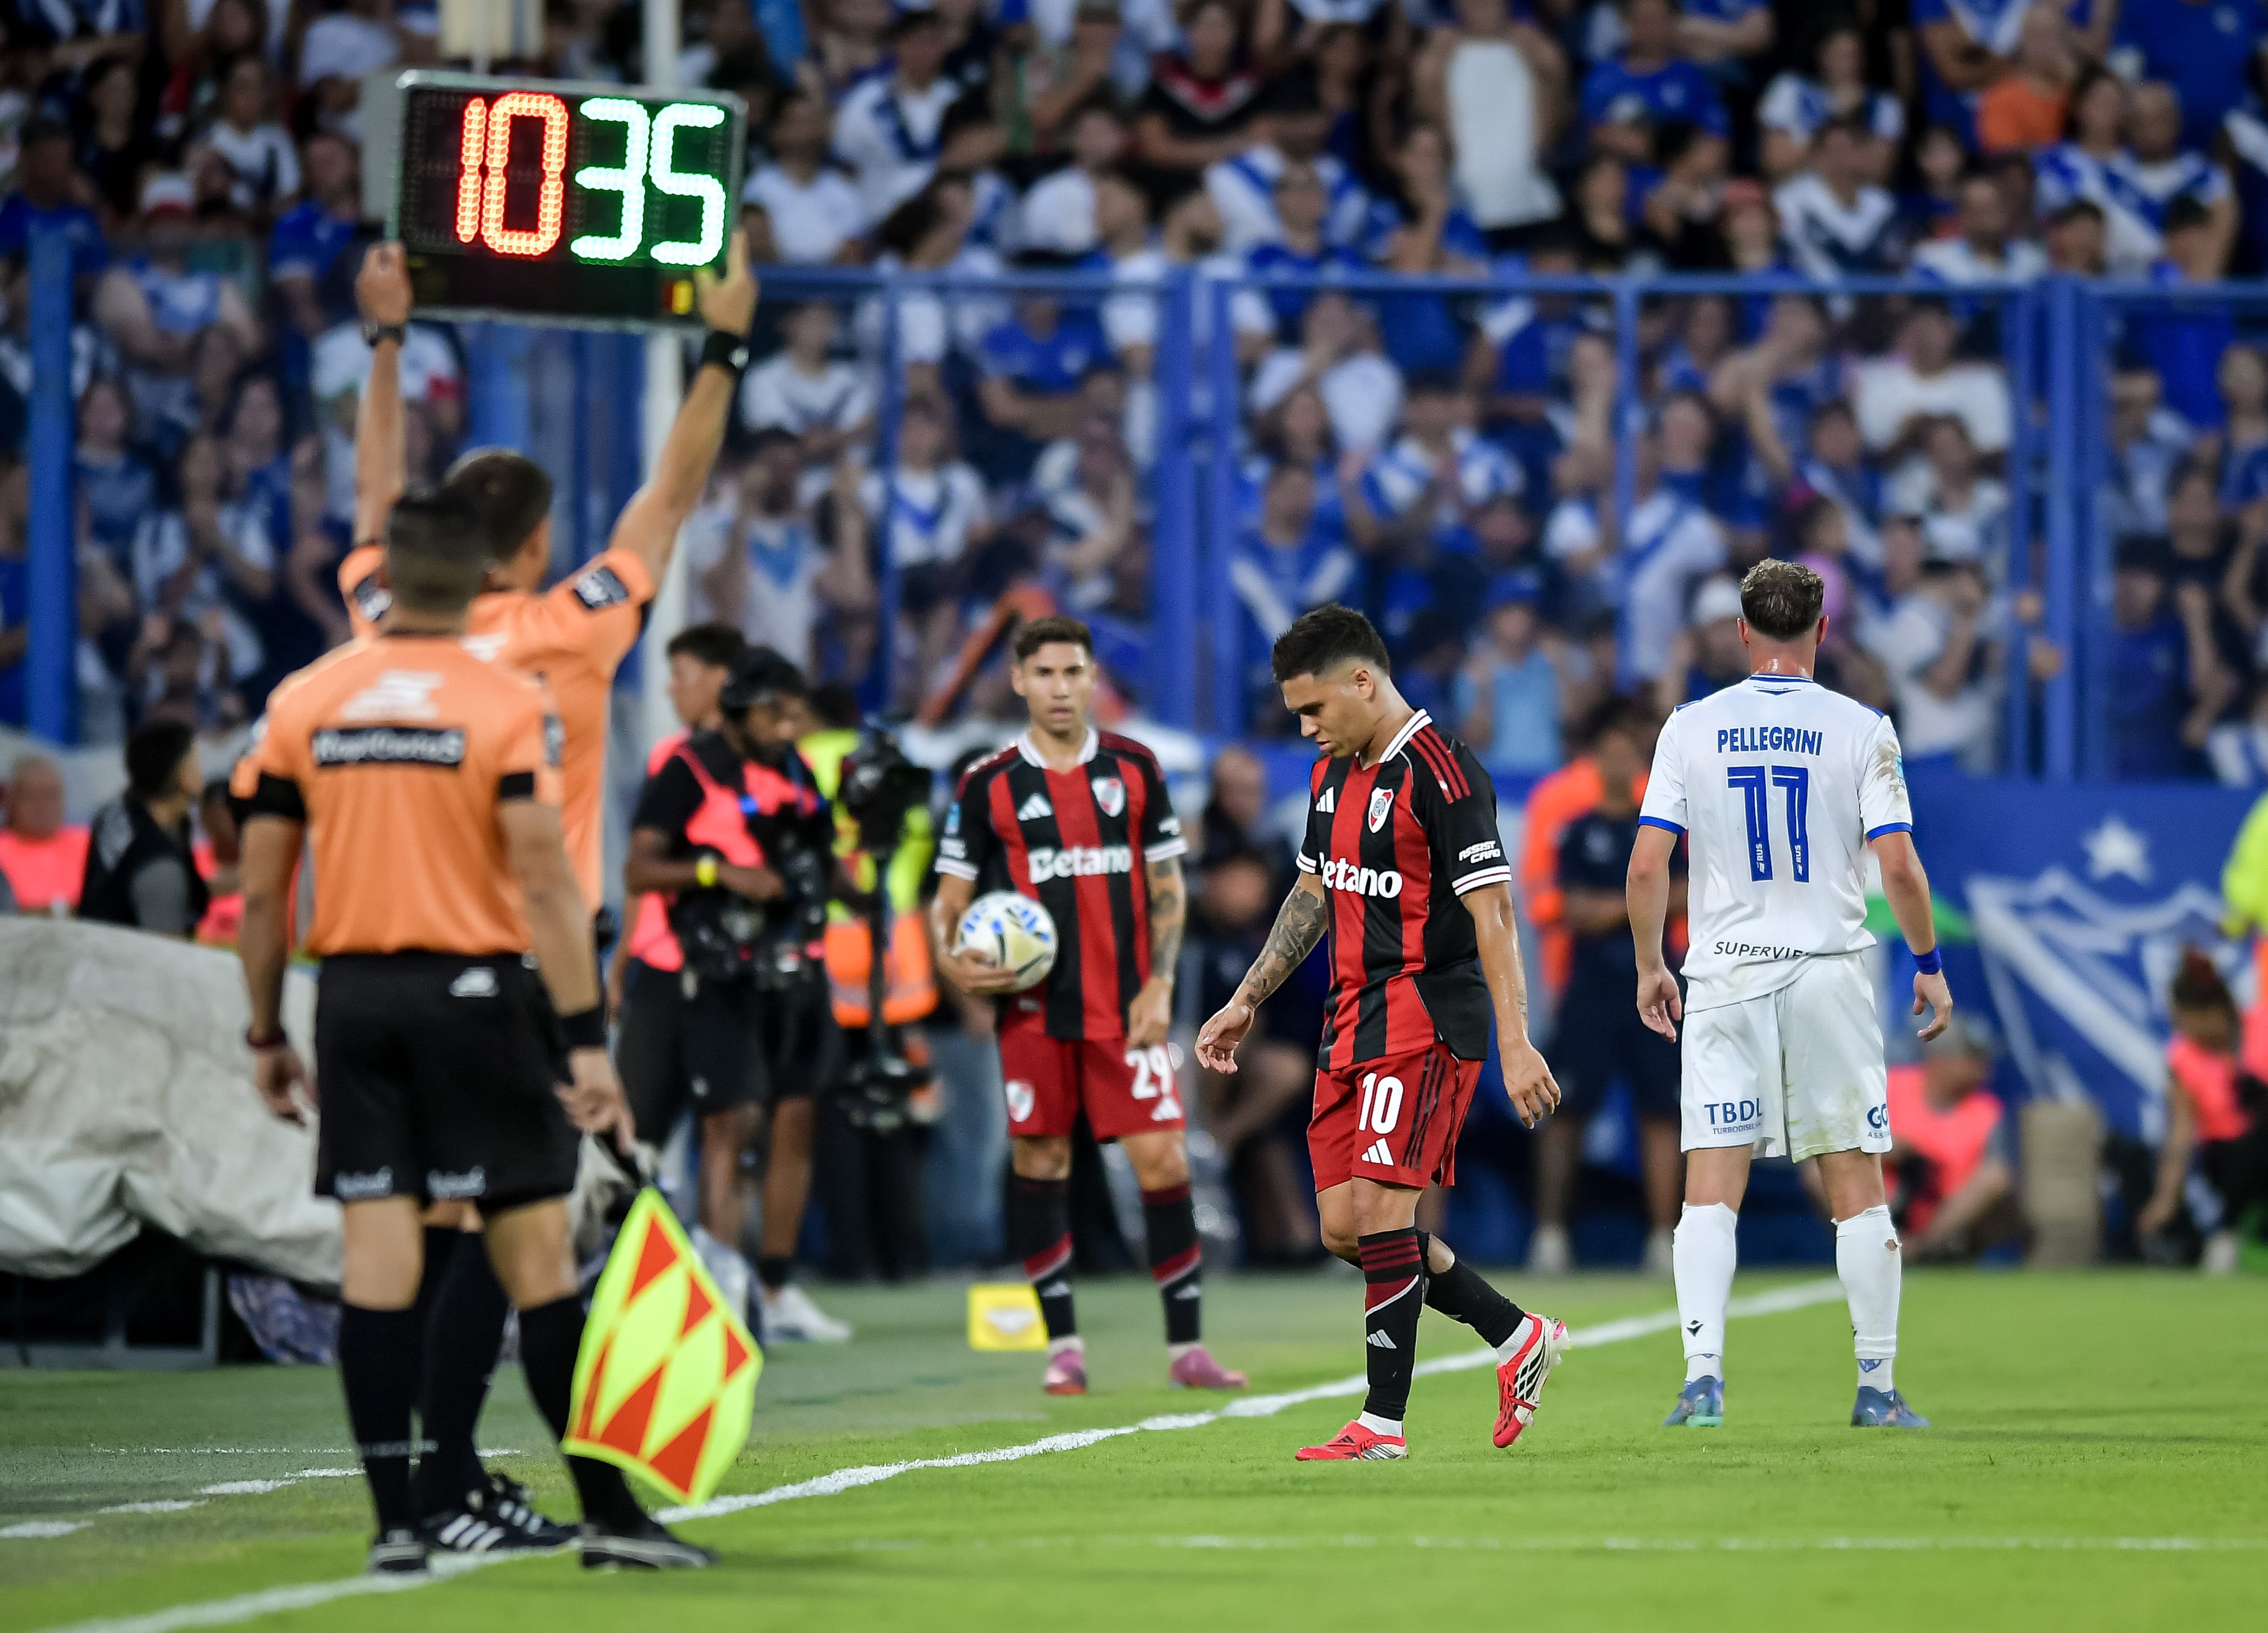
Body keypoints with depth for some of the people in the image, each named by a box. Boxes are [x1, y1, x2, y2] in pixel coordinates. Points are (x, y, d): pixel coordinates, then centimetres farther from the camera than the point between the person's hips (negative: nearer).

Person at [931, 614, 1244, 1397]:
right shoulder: (988, 785, 2)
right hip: (1033, 1010, 0)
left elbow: (1167, 888, 8)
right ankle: (1062, 1345, 13)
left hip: (1126, 1008, 0)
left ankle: (1186, 1346, 2)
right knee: (1040, 1165, 3)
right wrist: (954, 960, -14)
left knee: (1164, 1162, -6)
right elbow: (950, 896, 7)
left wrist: (1158, 987, -3)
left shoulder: (1135, 768, 5)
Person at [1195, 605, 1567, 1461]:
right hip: (1353, 1020, 9)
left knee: (1380, 1211, -13)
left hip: (1426, 1020, -9)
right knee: (1344, 1228, 5)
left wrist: (1515, 1042, -22)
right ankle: (1519, 1338, 20)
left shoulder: (1440, 772, -15)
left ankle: (1385, 1424, -8)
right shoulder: (1334, 772, 13)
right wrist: (1247, 1001, 24)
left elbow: (1491, 913, -18)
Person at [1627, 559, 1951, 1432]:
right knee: (1859, 1189, 7)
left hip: (1725, 976, 1)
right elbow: (1899, 867, -8)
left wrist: (1650, 966, 10)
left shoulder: (1692, 728, 1)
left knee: (1710, 1190, 0)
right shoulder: (1860, 729, -2)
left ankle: (1702, 1374, -13)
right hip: (1830, 972, 0)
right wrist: (1931, 964, 6)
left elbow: (1646, 867, -3)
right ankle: (1876, 1387, 8)